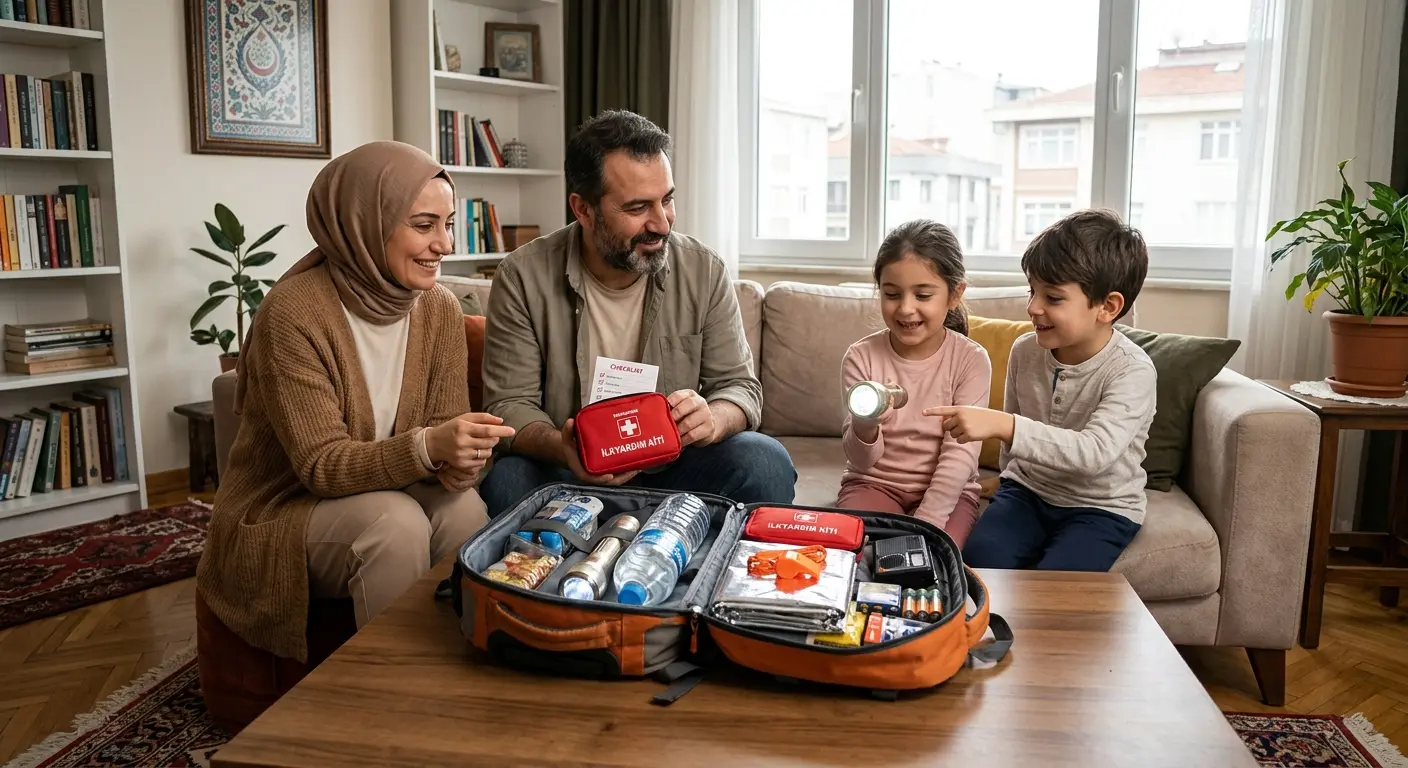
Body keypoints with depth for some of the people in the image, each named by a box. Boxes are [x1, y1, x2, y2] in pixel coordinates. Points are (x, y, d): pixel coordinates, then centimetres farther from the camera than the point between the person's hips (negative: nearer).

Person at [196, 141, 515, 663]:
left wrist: (457, 464, -28)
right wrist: (426, 446, -39)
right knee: (397, 523, -32)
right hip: (283, 512, -4)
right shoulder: (294, 312, -21)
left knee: (465, 509, -26)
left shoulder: (440, 310, -4)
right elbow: (322, 466, -22)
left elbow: (447, 430, -3)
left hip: (385, 495, 4)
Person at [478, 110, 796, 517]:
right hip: (565, 473, -1)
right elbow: (509, 404, -7)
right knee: (506, 479, -33)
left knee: (765, 461, -26)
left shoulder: (705, 271, -4)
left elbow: (739, 386, 0)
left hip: (672, 469, 2)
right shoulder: (522, 278, -8)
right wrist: (560, 449, -30)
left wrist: (712, 420, -26)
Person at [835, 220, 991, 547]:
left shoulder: (971, 360, -9)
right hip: (874, 483, 1)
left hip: (947, 490, -1)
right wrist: (864, 427, -35)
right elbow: (861, 461, -11)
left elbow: (960, 453, -13)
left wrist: (924, 525, -23)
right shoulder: (861, 357, -7)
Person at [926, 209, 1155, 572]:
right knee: (979, 556, -23)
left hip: (1101, 507, -3)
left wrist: (1002, 425, -44)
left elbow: (1094, 452, -36)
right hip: (1027, 490, 4)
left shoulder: (1132, 371, -20)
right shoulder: (1025, 351, -4)